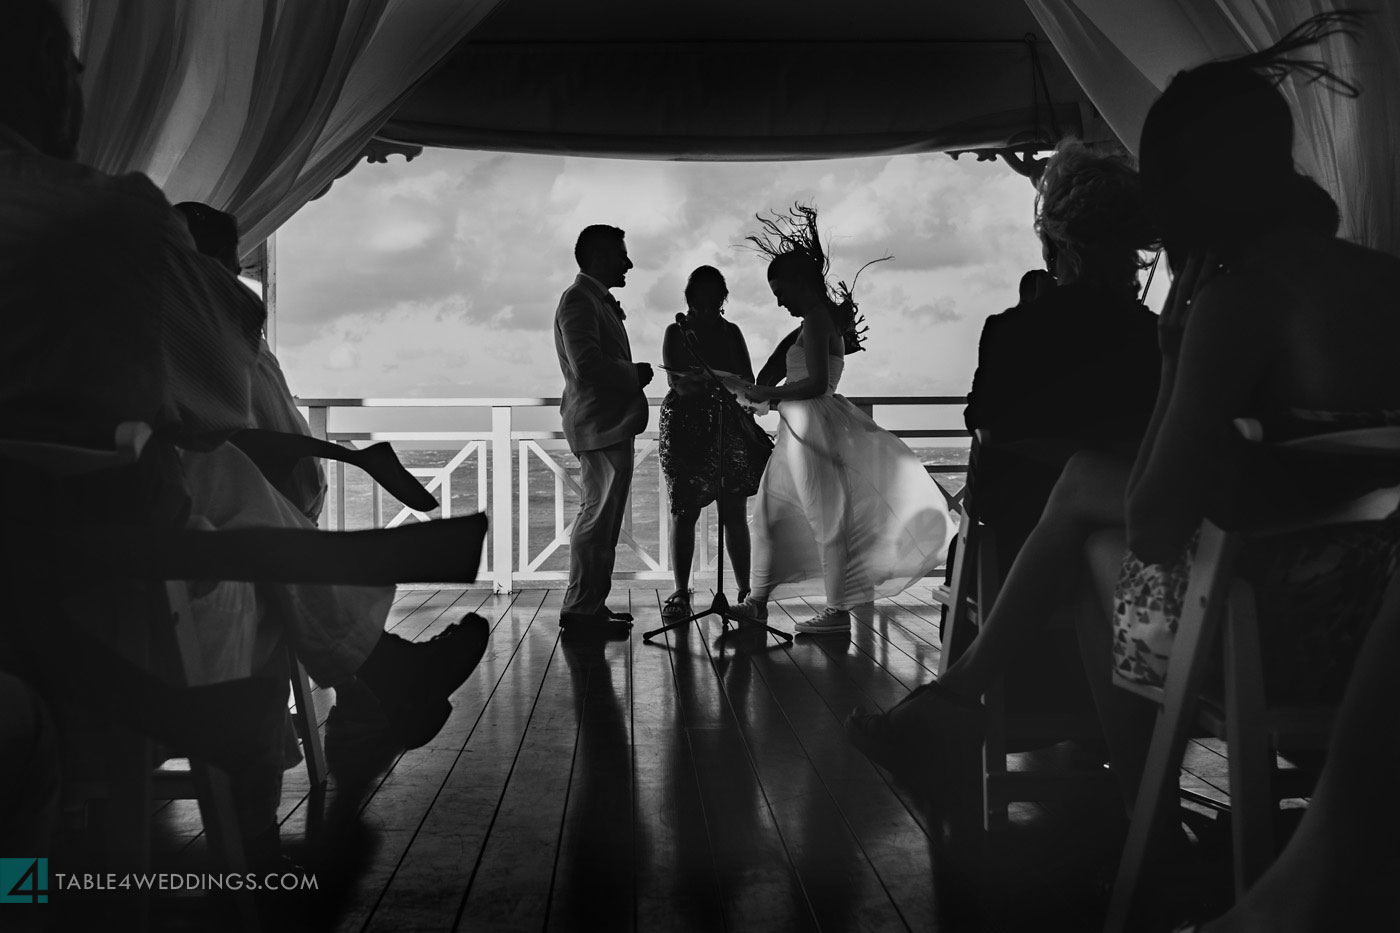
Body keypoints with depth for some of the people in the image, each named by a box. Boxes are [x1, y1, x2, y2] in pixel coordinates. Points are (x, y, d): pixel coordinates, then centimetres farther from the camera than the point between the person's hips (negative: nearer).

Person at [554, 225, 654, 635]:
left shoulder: (596, 299, 19)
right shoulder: (579, 299, -14)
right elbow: (586, 366, -24)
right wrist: (634, 374, -12)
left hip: (610, 423, 11)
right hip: (600, 424, -11)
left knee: (602, 516, 14)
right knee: (598, 517, -7)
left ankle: (591, 605, 22)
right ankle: (580, 609, -1)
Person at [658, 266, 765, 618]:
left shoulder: (731, 331, 16)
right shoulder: (676, 332, 6)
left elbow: (748, 382, 14)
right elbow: (677, 383, -6)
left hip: (731, 427, 3)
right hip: (686, 427, -2)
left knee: (735, 512, 0)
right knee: (684, 511, -2)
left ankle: (745, 589, 4)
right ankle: (681, 592, 4)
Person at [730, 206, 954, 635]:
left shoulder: (816, 320, -14)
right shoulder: (823, 319, 15)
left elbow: (815, 383, -22)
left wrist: (765, 394, -17)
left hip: (812, 429, -10)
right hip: (799, 429, 10)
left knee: (823, 518, -3)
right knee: (768, 510, 12)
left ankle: (837, 611, 6)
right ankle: (758, 600, 17)